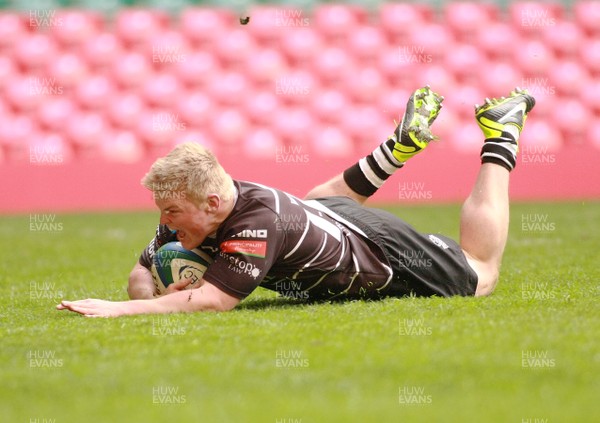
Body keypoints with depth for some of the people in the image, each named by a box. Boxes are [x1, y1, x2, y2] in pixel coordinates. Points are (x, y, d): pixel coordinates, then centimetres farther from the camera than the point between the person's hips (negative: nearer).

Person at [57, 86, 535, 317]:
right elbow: (142, 272, -13)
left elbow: (211, 300, -49)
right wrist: (152, 294, -37)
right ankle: (399, 147, 38)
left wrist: (119, 309, -52)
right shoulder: (188, 216, -24)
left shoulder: (258, 222, -44)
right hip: (329, 216, 6)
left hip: (386, 256, -6)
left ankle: (501, 138, 27)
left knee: (480, 275, 20)